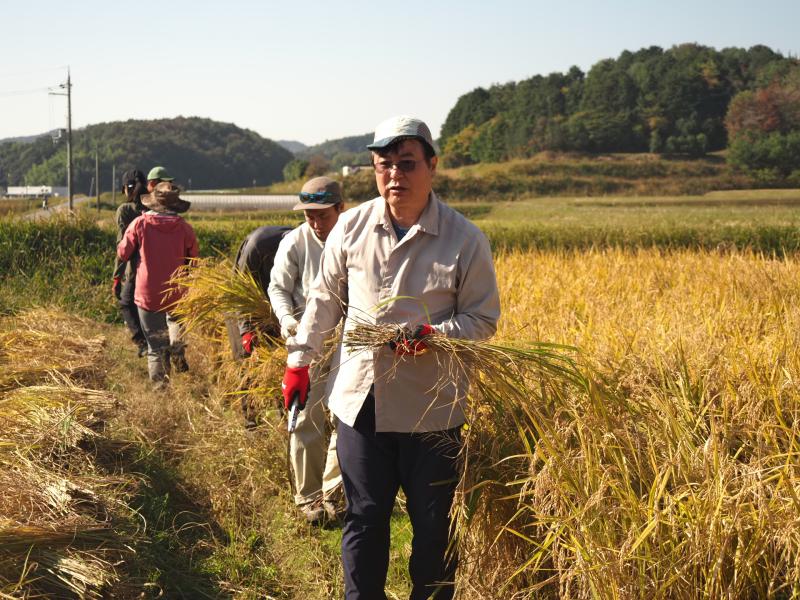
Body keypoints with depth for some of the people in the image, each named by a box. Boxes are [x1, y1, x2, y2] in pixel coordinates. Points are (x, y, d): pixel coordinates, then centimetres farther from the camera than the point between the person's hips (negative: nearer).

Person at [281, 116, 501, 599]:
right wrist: (300, 360, 12)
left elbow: (484, 319, -3)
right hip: (360, 398, 2)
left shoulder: (466, 239, -8)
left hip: (432, 409, -2)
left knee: (434, 526, 10)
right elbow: (325, 300, 12)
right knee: (364, 519, 14)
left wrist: (432, 336, -20)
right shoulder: (352, 226, 0)